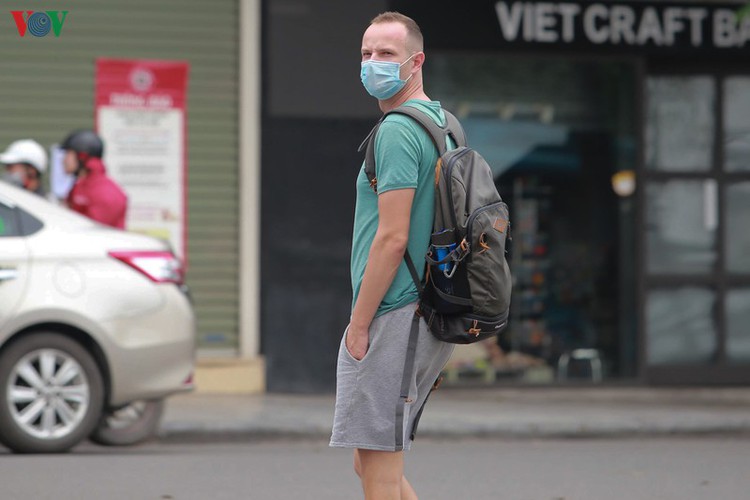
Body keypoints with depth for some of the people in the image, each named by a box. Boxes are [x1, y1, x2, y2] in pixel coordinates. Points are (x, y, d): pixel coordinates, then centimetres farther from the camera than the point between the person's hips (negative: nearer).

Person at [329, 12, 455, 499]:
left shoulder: (397, 131, -14)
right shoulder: (444, 124, 17)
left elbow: (393, 237, -19)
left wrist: (359, 325, -15)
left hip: (392, 315, -10)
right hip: (432, 317, 10)